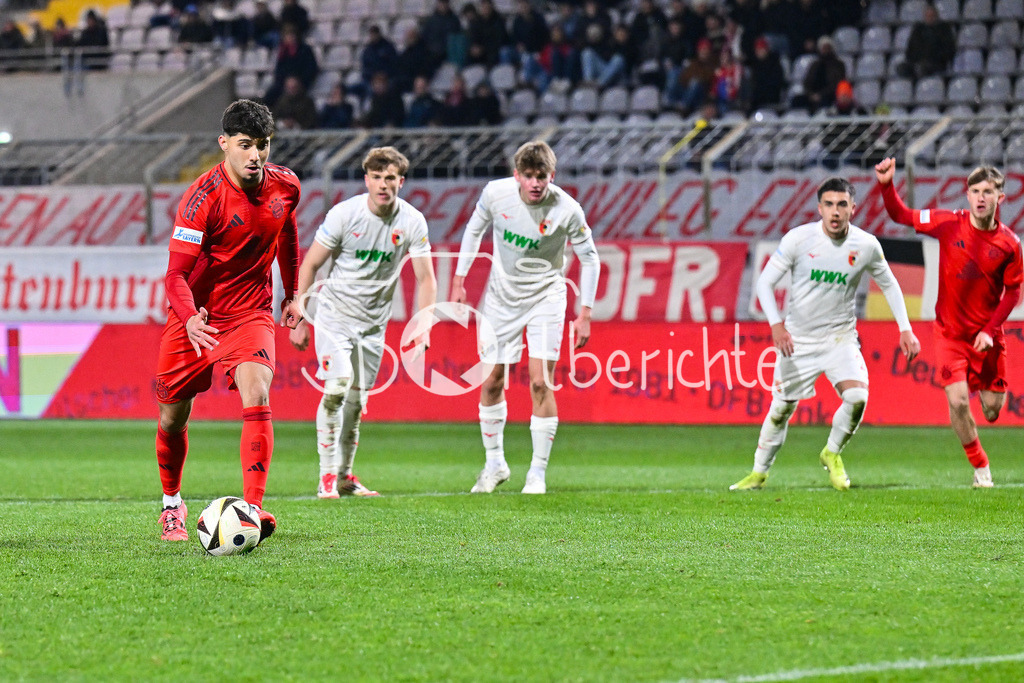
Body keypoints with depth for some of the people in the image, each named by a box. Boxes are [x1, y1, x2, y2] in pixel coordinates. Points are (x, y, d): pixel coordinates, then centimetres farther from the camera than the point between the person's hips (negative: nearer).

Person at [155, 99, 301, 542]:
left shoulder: (285, 186, -5)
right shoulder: (203, 197, -21)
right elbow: (176, 273, -23)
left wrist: (291, 294, 25)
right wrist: (190, 319, -42)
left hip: (250, 313, 2)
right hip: (194, 315, -2)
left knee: (256, 395, -24)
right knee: (174, 416, 9)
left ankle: (252, 508, -29)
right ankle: (172, 504, 36)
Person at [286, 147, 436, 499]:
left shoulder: (412, 222, -6)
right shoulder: (344, 213, -13)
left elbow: (425, 278, 0)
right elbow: (310, 263, -5)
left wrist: (422, 328, -11)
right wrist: (298, 318, -7)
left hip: (373, 322, 3)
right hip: (334, 312, -3)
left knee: (356, 400, 9)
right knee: (337, 385, -21)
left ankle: (344, 475, 24)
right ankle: (327, 475, -18)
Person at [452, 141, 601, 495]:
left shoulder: (567, 210, -20)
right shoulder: (495, 193, -15)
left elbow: (589, 259, -6)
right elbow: (474, 230, 6)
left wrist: (585, 313, -8)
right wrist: (459, 281, 7)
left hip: (545, 296, -3)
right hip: (501, 294, 3)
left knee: (541, 383, -12)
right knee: (491, 382, 5)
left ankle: (538, 472, -1)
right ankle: (495, 463, 24)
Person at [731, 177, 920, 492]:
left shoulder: (866, 245, -8)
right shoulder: (798, 239, -14)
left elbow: (889, 284, 10)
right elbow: (765, 281, -9)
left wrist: (905, 329, 4)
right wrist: (776, 324, -23)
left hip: (840, 337, 1)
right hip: (797, 339, -1)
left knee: (857, 397, -21)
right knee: (782, 408, 6)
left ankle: (832, 454, 8)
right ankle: (759, 473, 28)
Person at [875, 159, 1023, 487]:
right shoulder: (949, 225, -8)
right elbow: (900, 215, -1)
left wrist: (990, 331, -11)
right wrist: (886, 184, -19)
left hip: (987, 335, 1)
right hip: (951, 333, -1)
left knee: (992, 410, 5)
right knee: (958, 401, -14)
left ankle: (987, 389, 45)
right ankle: (981, 468, 7)